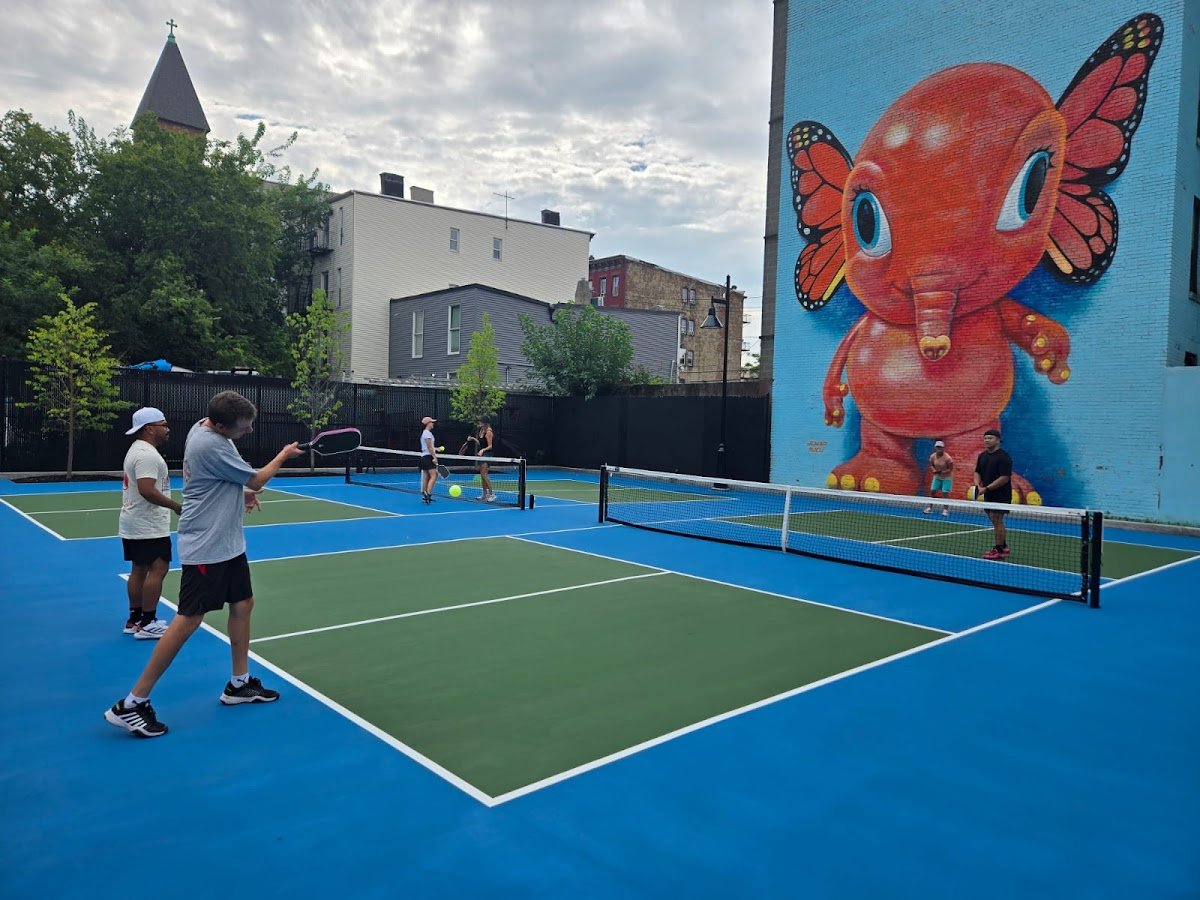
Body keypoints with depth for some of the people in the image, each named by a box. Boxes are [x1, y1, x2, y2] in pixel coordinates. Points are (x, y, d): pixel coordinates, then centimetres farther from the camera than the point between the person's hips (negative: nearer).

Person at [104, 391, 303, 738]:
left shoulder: (204, 427, 5)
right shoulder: (212, 445, -25)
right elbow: (256, 480, -13)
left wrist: (241, 491, 4)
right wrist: (283, 456, 3)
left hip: (227, 542, 10)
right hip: (205, 546, -10)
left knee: (243, 604, 13)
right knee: (189, 619, -6)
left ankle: (240, 683, 26)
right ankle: (131, 704, 3)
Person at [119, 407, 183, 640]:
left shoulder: (138, 450, 16)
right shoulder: (147, 454, -19)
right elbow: (147, 490, -29)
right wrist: (176, 506, -23)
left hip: (133, 525, 11)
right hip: (148, 528, -11)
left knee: (139, 570, 14)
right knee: (157, 569, -9)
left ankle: (134, 620, 21)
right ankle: (147, 624, -6)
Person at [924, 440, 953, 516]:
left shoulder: (947, 458, -24)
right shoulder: (932, 456, -10)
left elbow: (950, 469, -17)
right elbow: (931, 465, 5)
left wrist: (942, 472, -31)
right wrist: (934, 470, -16)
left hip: (947, 477, -4)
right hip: (937, 477, 4)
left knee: (945, 493, -8)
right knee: (932, 491, 2)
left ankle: (945, 509, 5)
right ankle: (930, 508, 13)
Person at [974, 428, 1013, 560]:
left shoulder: (1003, 457, -13)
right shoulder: (982, 456, 10)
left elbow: (1005, 478, -19)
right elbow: (977, 472, 15)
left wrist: (986, 488, -20)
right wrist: (978, 485, -6)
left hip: (1001, 494, -8)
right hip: (988, 495, 8)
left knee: (997, 520, -7)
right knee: (995, 521, 14)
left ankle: (999, 550, 0)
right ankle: (1003, 546, 26)